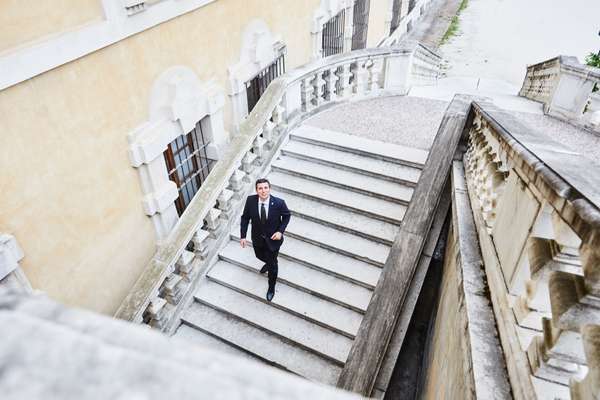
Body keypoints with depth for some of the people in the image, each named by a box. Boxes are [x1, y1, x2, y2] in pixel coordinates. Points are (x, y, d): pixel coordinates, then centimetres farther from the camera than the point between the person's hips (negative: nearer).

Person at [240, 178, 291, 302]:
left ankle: (271, 288, 41)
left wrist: (280, 231, -19)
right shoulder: (250, 200, -22)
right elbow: (245, 218, -8)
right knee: (259, 256, 30)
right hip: (257, 238, 3)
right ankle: (268, 263, 68)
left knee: (272, 264, 14)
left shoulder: (279, 202, -28)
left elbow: (286, 216, -9)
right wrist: (243, 236, -11)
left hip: (273, 238, -3)